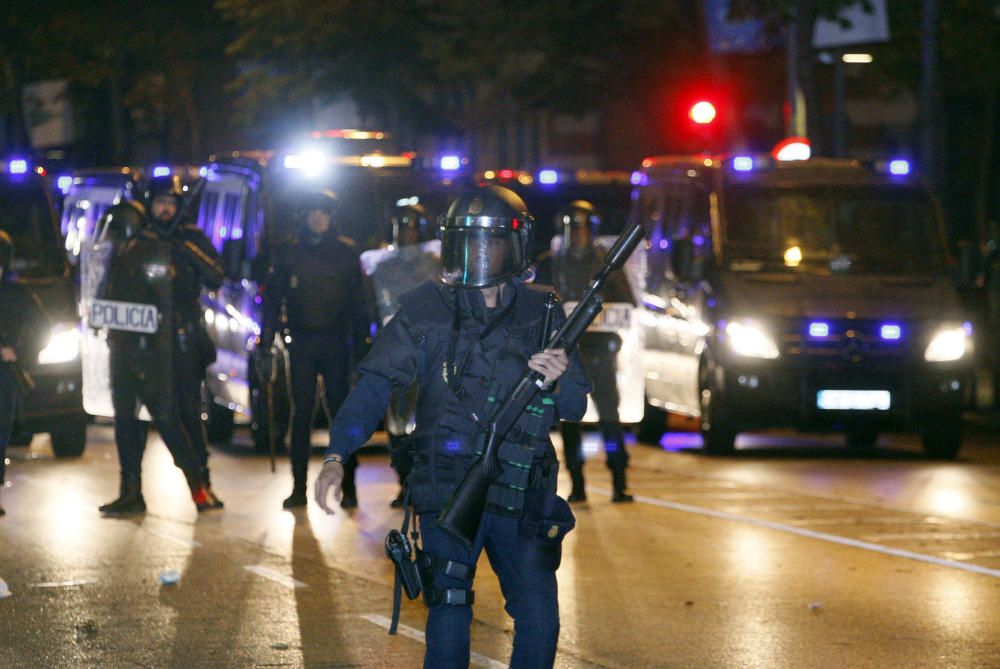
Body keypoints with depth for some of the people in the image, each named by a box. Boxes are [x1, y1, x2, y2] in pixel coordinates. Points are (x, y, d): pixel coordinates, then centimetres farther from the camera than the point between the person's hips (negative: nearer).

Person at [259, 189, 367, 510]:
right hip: (302, 344, 2)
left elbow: (358, 302, 3)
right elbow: (273, 300, 9)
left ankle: (348, 487, 2)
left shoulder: (345, 252, 5)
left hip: (335, 344, -2)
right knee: (301, 414, 2)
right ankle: (298, 488, 5)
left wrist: (360, 342, -4)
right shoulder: (289, 254, 9)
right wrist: (265, 345, 3)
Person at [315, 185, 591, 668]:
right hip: (447, 492, -2)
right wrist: (336, 456, -18)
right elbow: (375, 387, -4)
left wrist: (557, 381, -15)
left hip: (522, 498, 2)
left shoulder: (541, 315, 6)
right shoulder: (425, 311, 0)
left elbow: (576, 407, 9)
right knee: (449, 616, -7)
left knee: (540, 623, 0)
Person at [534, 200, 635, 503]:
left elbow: (626, 305, 8)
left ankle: (619, 485, -8)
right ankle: (577, 486, 6)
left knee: (609, 414, -7)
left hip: (598, 350, -1)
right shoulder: (549, 264, 9)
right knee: (568, 418, 2)